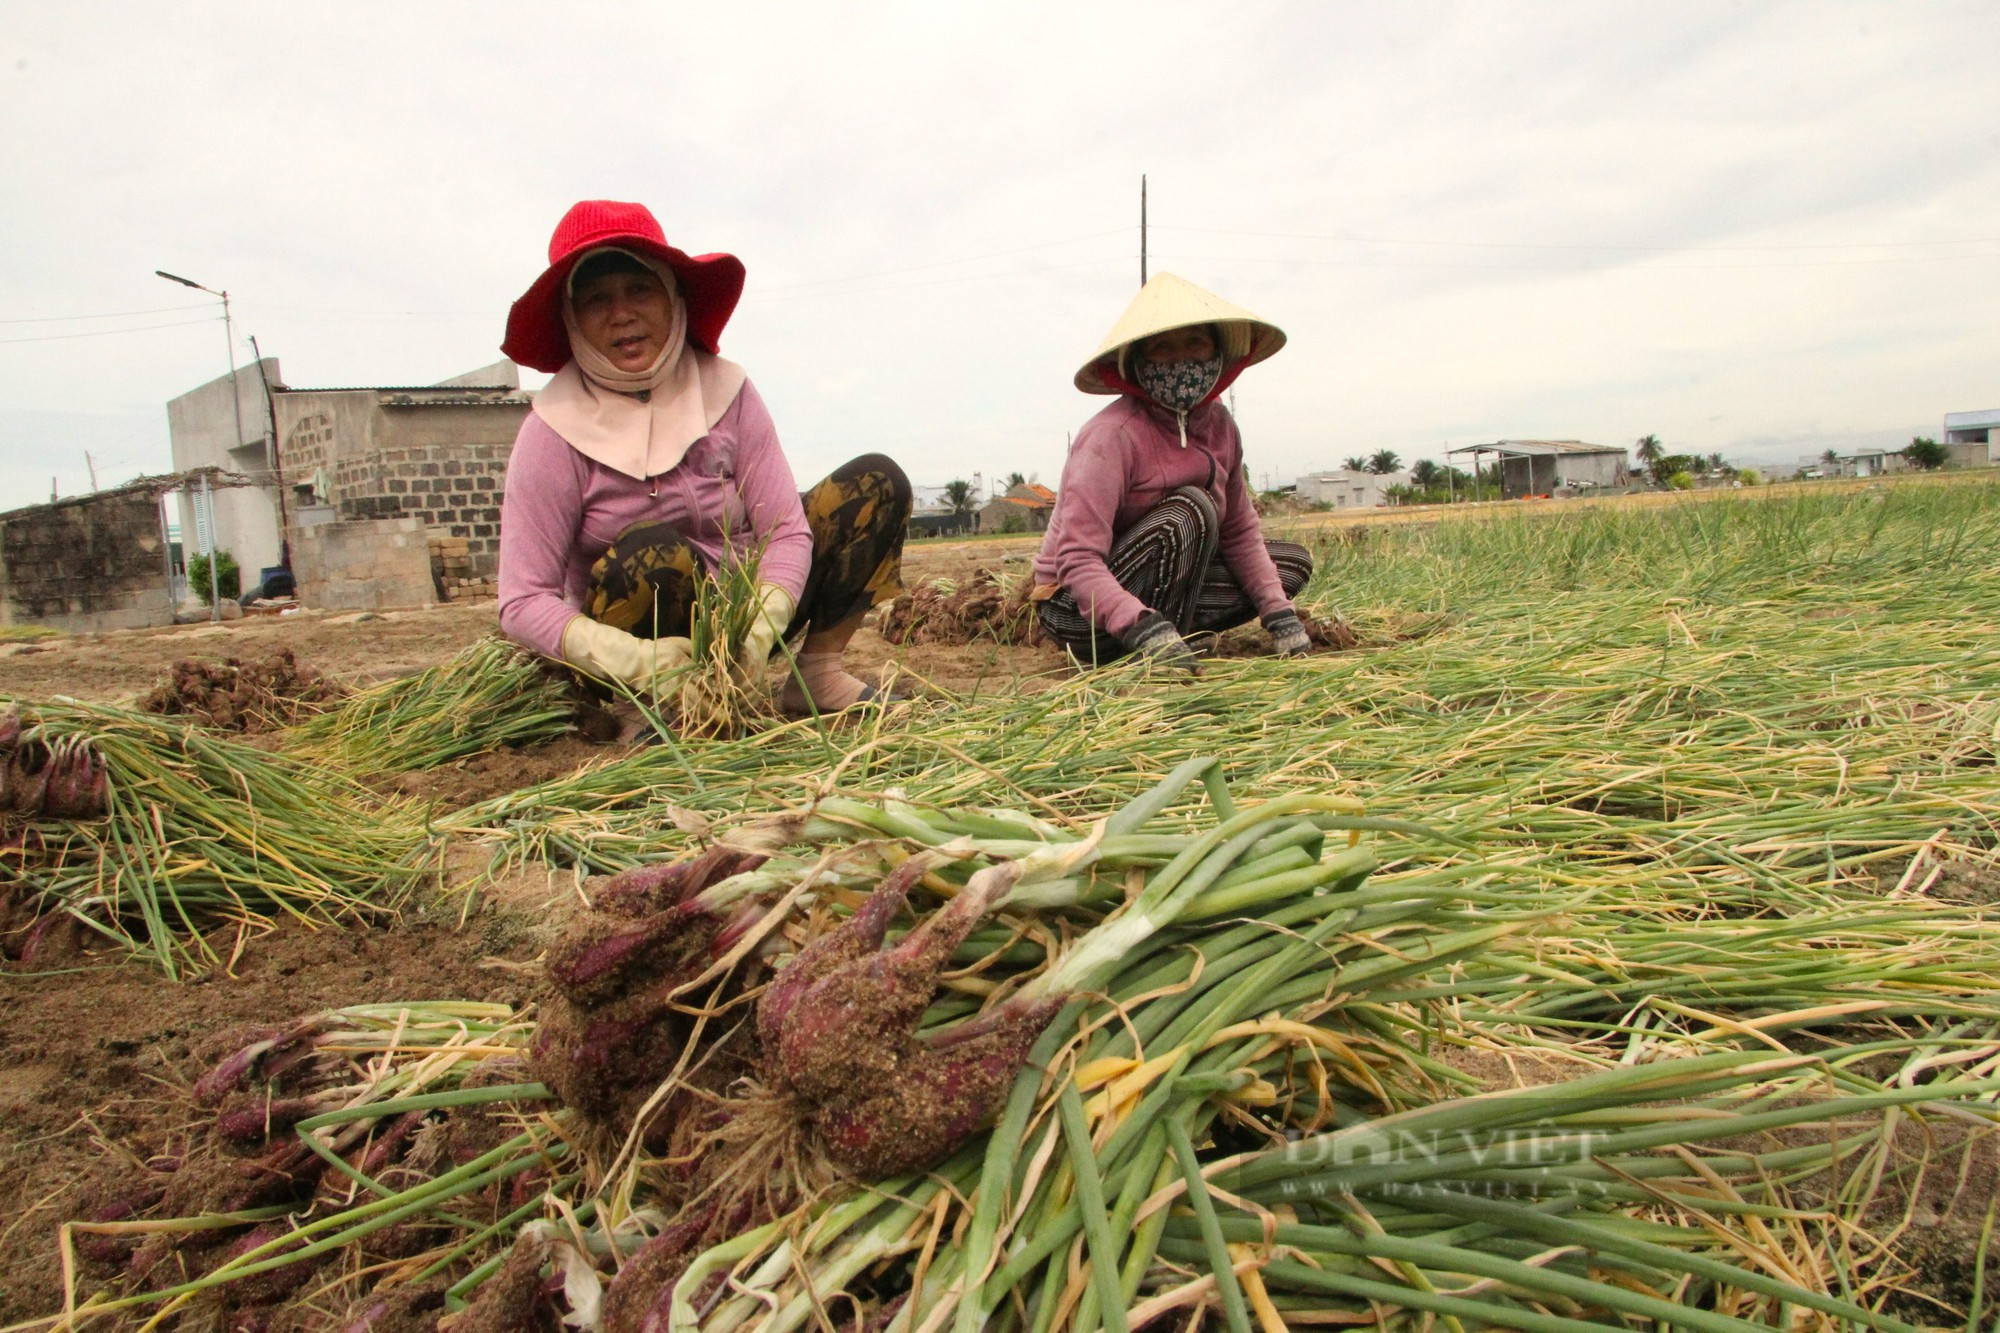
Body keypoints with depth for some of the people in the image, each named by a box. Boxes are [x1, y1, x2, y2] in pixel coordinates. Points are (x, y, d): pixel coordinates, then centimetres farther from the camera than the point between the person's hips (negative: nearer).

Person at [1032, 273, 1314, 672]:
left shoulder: (1218, 424, -1)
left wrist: (1279, 614, -8)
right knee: (1191, 508, -28)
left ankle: (1171, 630, -4)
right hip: (1081, 610, -8)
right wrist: (1143, 629, -45)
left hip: (1154, 589, 8)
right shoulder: (1112, 435, -24)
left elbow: (1239, 532, 5)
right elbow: (1077, 562, -31)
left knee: (1293, 562, 7)